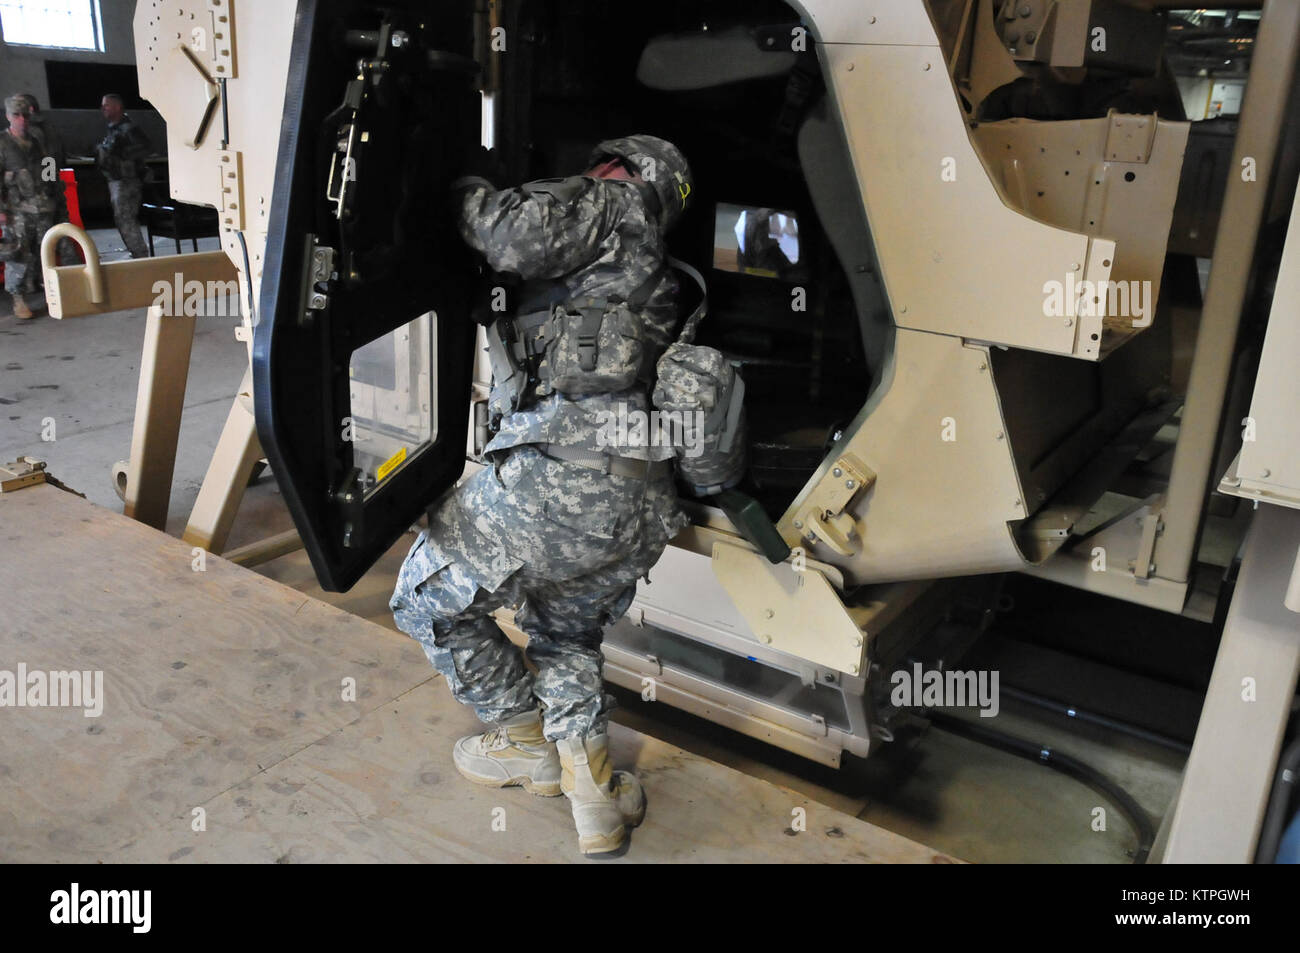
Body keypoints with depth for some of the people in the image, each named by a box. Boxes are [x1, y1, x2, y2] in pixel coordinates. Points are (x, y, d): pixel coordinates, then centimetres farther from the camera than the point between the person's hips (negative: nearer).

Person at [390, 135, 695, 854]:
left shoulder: (612, 207, 8)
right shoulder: (654, 282, 32)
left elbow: (522, 238, -12)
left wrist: (465, 193, 6)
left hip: (564, 467, -9)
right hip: (641, 504, 9)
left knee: (426, 600, 13)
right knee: (564, 633, 31)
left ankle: (528, 742, 26)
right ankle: (592, 788, 17)